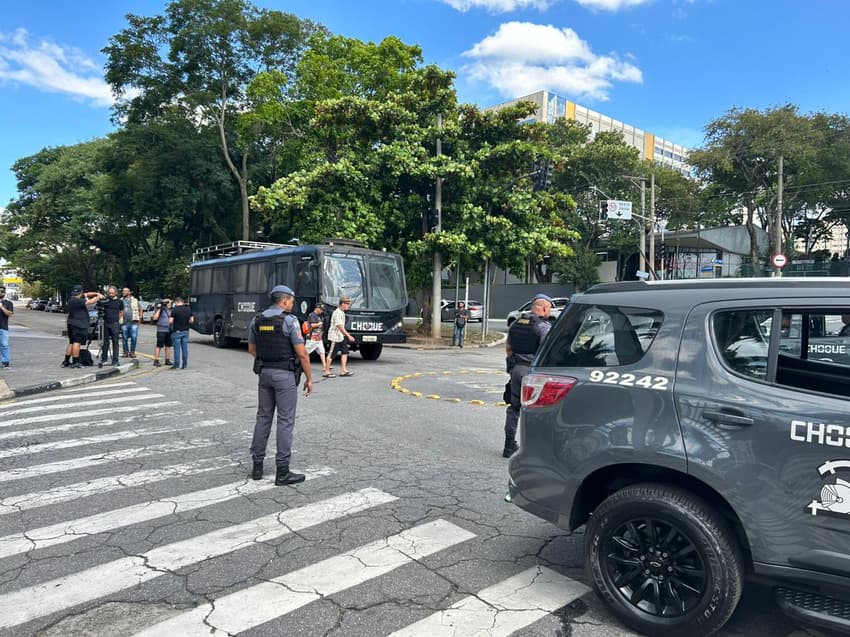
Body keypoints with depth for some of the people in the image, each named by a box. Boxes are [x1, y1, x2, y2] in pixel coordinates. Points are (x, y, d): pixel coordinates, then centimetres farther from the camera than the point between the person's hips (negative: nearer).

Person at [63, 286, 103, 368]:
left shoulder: (72, 299, 12)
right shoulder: (76, 301, -17)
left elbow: (86, 294, 16)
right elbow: (90, 302, -19)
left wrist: (97, 293, 5)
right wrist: (98, 297, -3)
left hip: (72, 324, 10)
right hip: (78, 325, -10)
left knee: (71, 342, 14)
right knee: (77, 342, -7)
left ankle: (66, 361, 16)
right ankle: (75, 362, -6)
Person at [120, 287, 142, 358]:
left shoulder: (135, 300, 11)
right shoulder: (120, 301, 11)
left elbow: (140, 309, 17)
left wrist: (140, 317, 7)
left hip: (134, 322, -1)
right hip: (124, 323, 1)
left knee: (134, 338, -5)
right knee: (125, 338, 3)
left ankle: (132, 352, 6)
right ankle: (126, 352, 14)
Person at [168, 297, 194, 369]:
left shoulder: (175, 310, -12)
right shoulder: (188, 310, 4)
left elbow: (170, 321, -14)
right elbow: (192, 321, 7)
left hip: (177, 331, -5)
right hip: (186, 331, 5)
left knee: (177, 349, 0)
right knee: (185, 348, 7)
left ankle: (176, 365, 3)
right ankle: (184, 365, 11)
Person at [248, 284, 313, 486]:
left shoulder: (257, 320, 6)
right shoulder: (289, 321, -13)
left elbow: (252, 350, 16)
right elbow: (302, 354, -15)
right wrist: (309, 378, -6)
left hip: (264, 373, 6)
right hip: (285, 375, -6)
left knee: (263, 418, 15)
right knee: (285, 421, -1)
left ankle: (257, 466, 21)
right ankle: (282, 472, 2)